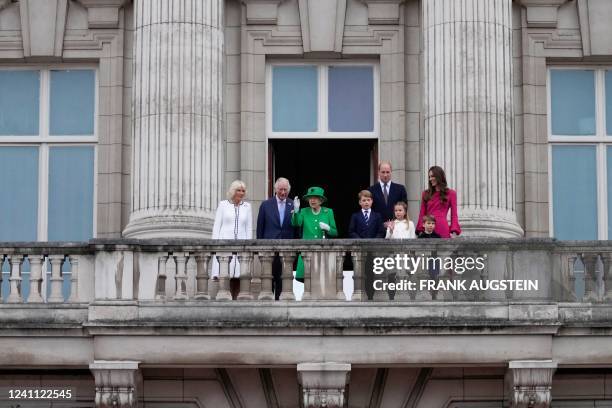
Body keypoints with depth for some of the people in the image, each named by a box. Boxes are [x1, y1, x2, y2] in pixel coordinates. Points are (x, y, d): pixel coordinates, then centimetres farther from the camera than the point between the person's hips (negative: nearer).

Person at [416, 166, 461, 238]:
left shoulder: (451, 193, 8)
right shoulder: (426, 194, 15)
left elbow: (454, 215, 6)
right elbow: (422, 214, 12)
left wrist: (454, 232, -7)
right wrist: (420, 230, -1)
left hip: (442, 229, -2)